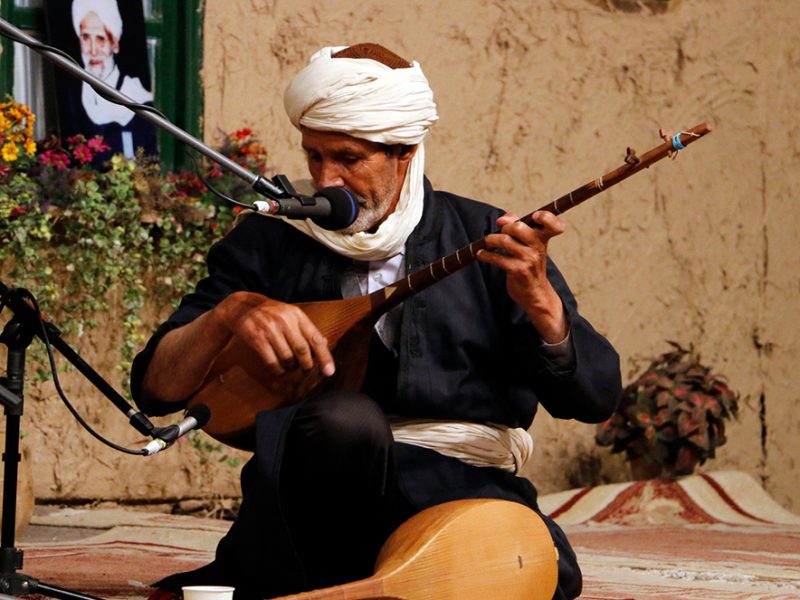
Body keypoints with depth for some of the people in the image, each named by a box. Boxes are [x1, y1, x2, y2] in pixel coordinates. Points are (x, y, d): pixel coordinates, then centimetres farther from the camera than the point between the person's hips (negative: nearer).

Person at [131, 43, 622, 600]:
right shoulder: (268, 243, 10)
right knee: (340, 421, -36)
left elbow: (597, 397, 0)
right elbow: (155, 387, 4)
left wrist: (537, 295, -19)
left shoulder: (485, 239, 8)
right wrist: (231, 312, -15)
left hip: (468, 485, 1)